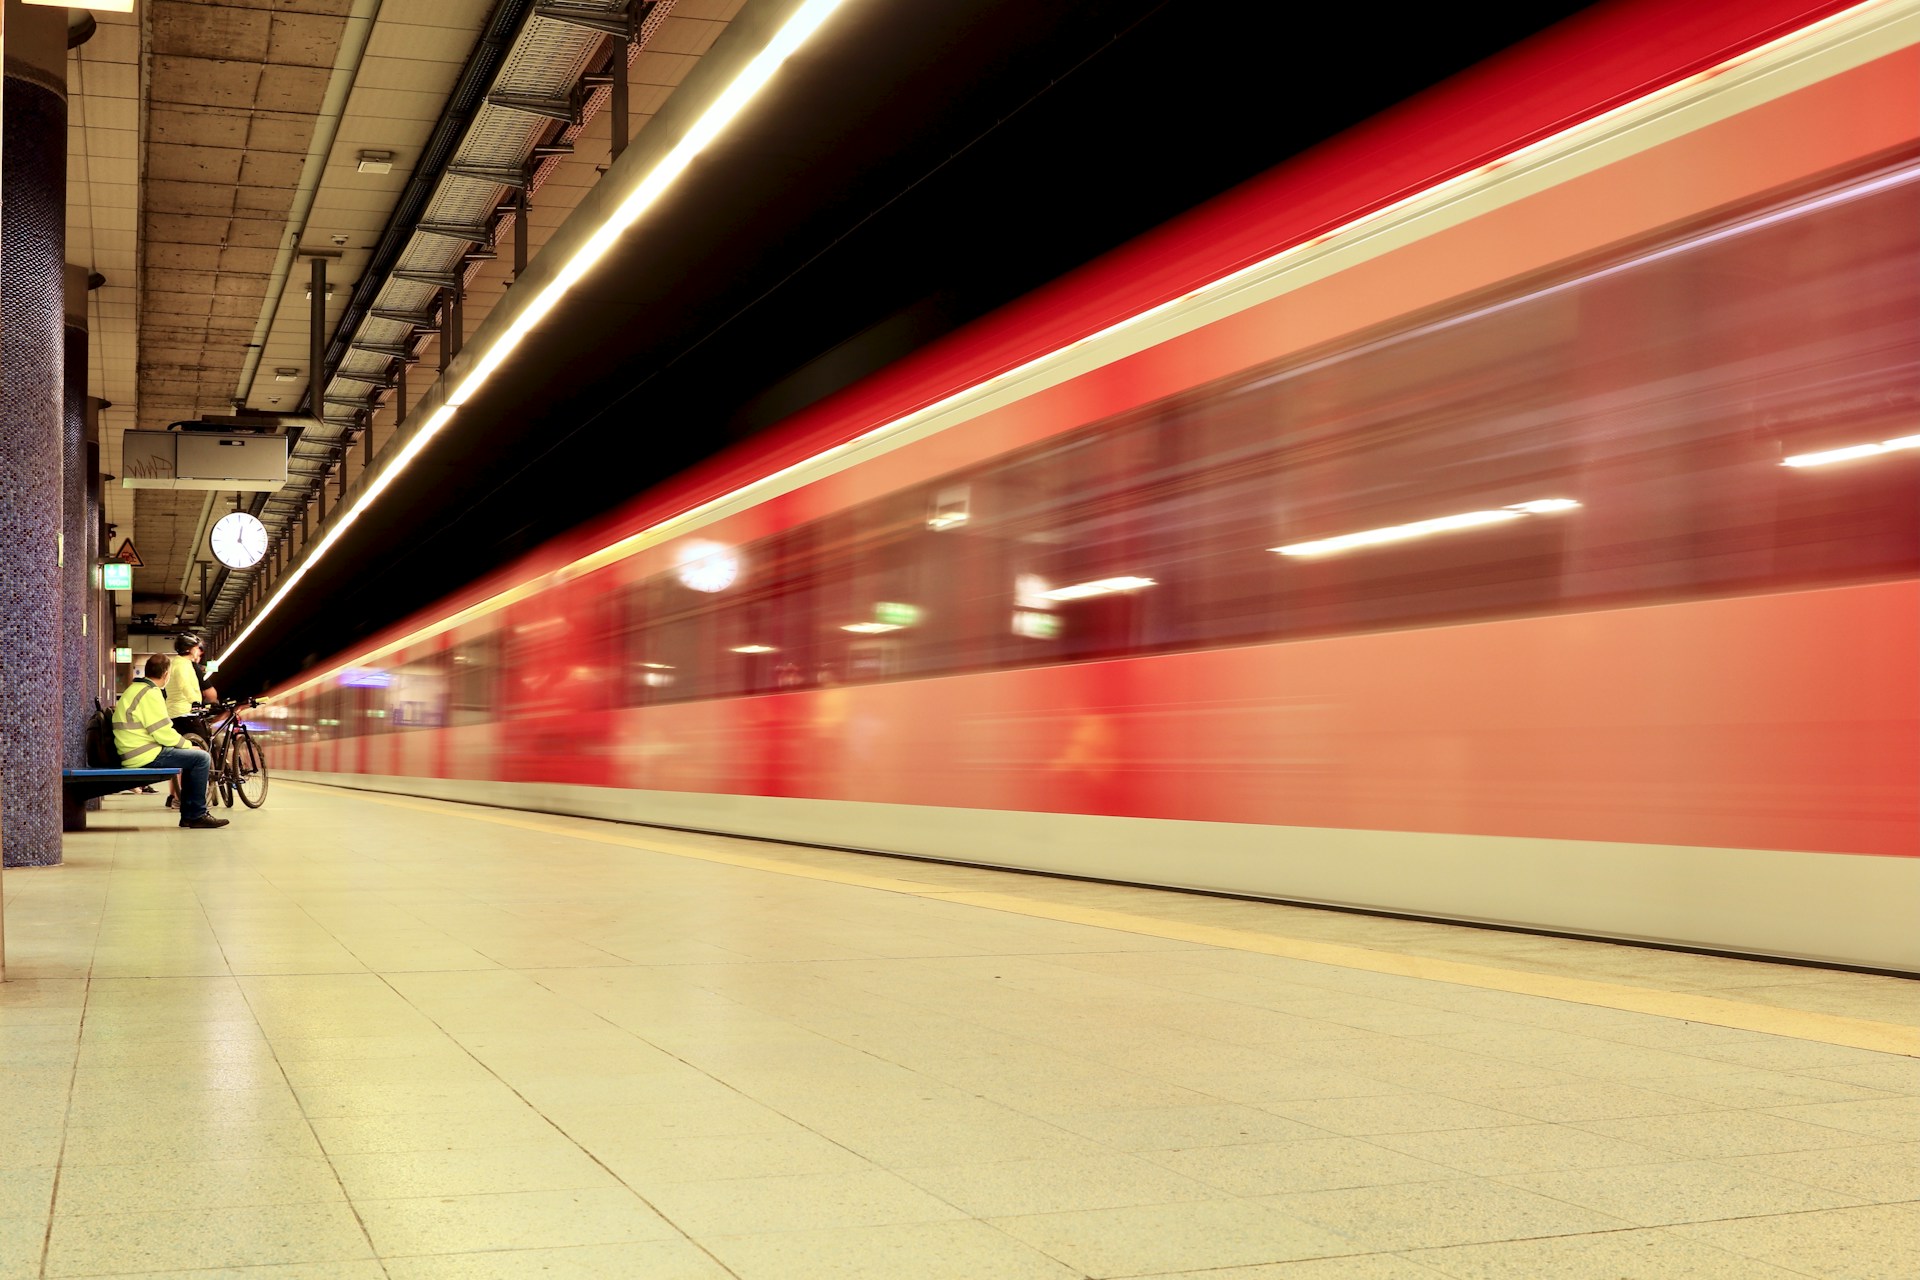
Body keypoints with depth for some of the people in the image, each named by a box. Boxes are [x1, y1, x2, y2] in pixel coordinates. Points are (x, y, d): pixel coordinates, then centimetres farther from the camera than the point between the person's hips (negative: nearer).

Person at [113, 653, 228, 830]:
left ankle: (188, 815, 18)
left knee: (191, 756, 21)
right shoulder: (151, 694, -15)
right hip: (146, 757, -11)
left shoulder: (134, 689, 19)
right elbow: (164, 734, -19)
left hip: (134, 754, 11)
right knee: (201, 758, -11)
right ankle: (197, 816, -5)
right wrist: (188, 745, -3)